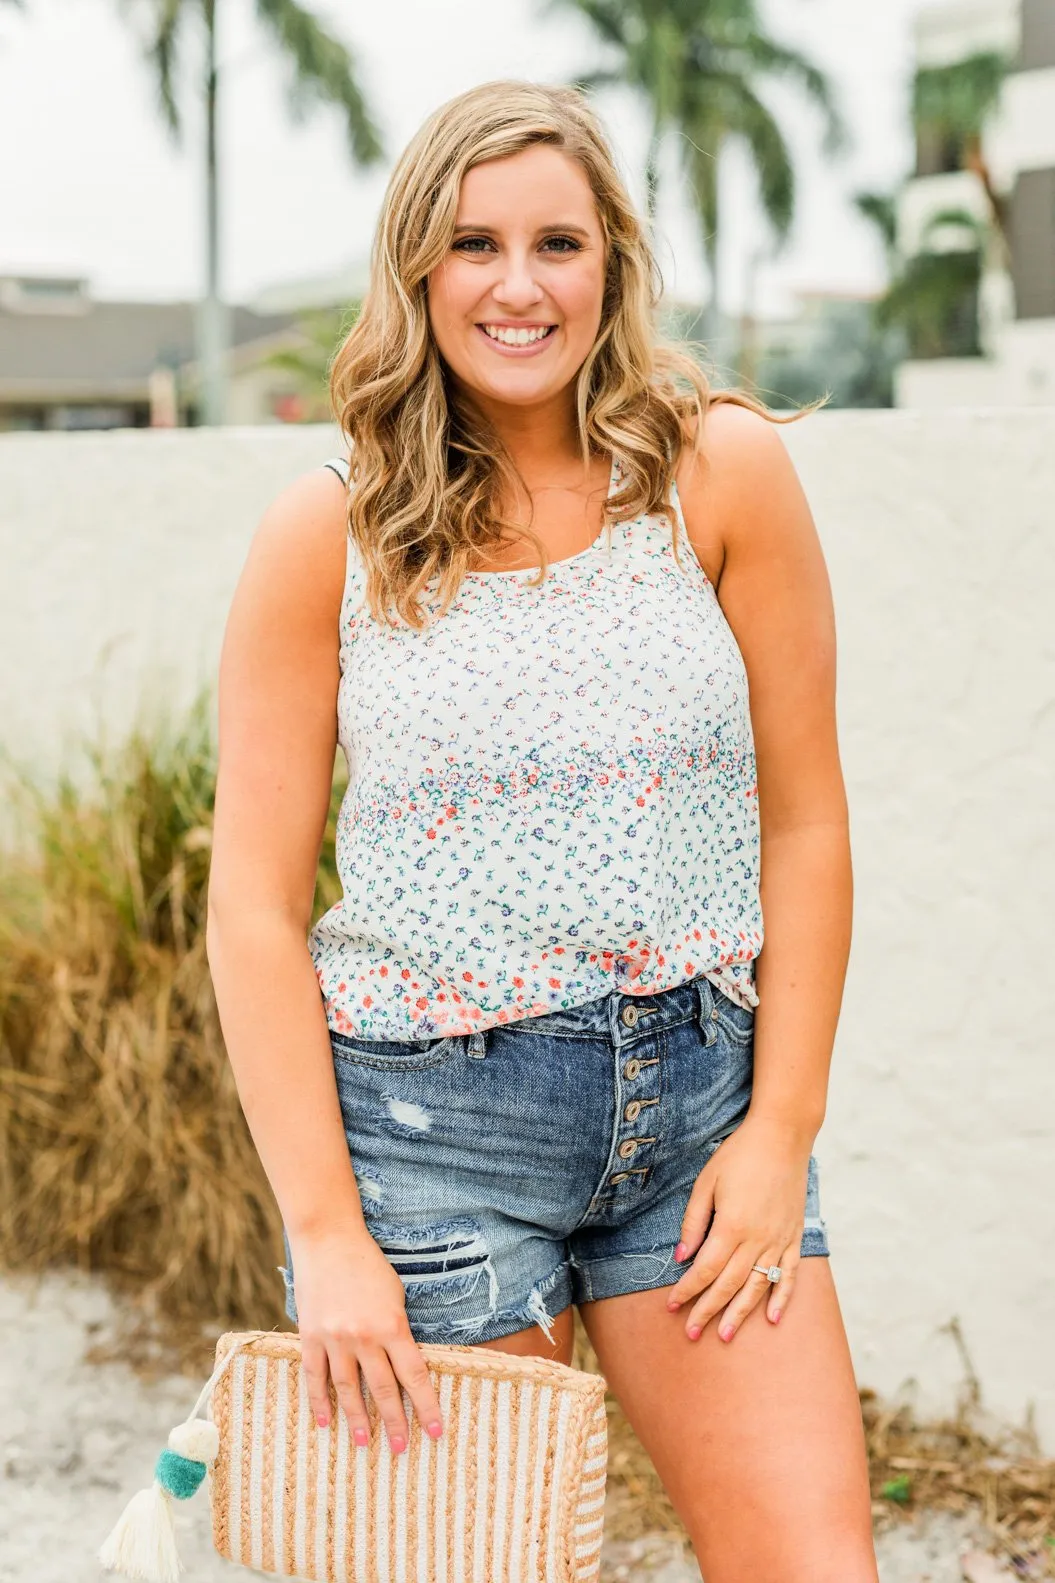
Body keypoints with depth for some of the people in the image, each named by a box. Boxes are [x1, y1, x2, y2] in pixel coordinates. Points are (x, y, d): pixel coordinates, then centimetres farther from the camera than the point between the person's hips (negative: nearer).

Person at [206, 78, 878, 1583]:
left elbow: (804, 819, 3)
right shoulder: (326, 533, -2)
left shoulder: (721, 473, 0)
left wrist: (782, 1126, -2)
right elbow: (254, 909, -3)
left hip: (698, 1099, 1)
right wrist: (325, 1235, -9)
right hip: (425, 1120, -1)